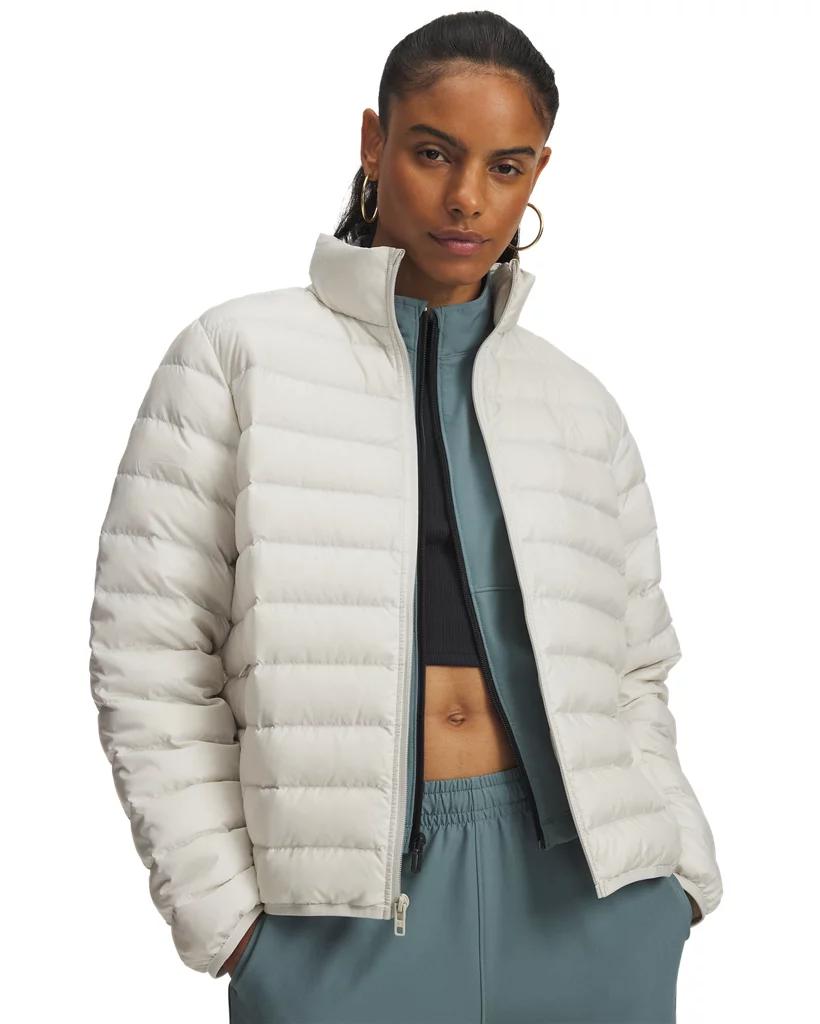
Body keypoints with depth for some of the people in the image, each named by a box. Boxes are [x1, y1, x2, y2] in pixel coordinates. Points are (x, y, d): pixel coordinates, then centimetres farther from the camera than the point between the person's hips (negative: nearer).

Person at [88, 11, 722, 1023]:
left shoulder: (578, 403, 11)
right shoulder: (238, 354, 0)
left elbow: (635, 673, 14)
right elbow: (150, 658, -3)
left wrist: (676, 879, 3)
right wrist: (230, 911, -7)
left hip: (587, 893, 3)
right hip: (349, 904, -3)